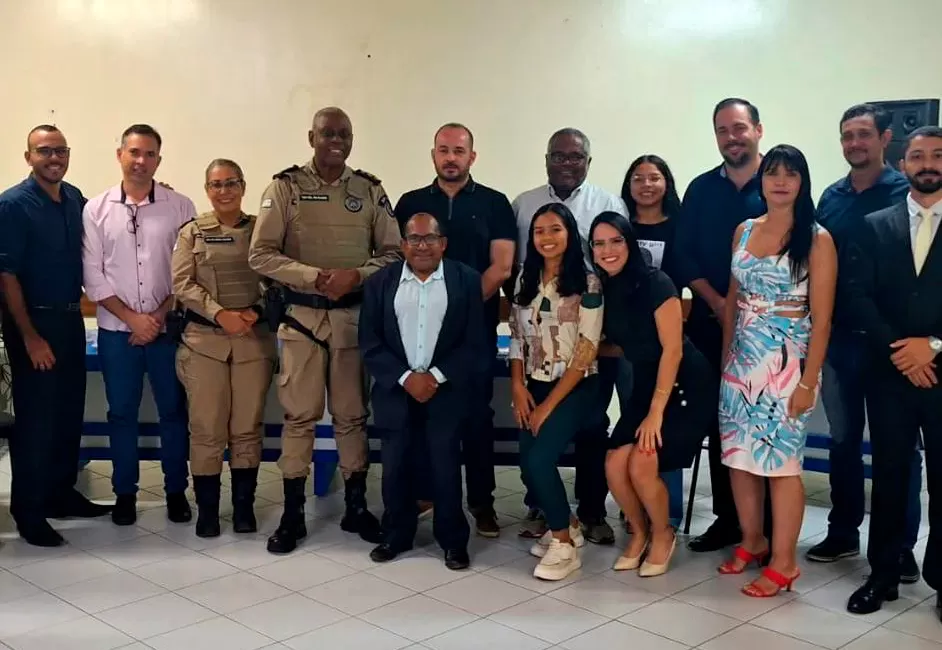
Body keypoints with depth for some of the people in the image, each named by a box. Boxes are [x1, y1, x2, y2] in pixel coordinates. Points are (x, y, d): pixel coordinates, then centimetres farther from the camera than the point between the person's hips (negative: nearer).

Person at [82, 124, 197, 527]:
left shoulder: (180, 207, -1)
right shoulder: (96, 209, 1)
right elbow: (93, 276, -2)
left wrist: (160, 316, -9)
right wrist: (133, 318, -9)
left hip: (168, 329, 0)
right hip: (116, 332, 1)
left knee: (174, 411, 7)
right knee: (122, 414, 9)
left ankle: (176, 491, 20)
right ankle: (124, 493, 21)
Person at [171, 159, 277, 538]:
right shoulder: (192, 232, 5)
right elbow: (182, 284, -3)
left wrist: (256, 311, -12)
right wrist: (220, 314, -14)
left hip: (254, 339, 1)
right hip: (204, 340, -1)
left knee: (247, 427, 5)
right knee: (206, 428, 0)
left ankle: (244, 505, 17)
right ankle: (206, 507, 12)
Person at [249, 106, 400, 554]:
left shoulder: (371, 190, 5)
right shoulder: (285, 187, -2)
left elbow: (393, 253, 4)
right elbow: (261, 254, -8)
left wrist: (358, 275, -15)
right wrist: (315, 277, -18)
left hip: (356, 316, 2)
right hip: (302, 316, -2)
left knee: (353, 414, 9)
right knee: (298, 415, 3)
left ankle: (356, 507, 23)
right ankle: (292, 515, 14)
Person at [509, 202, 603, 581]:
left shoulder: (587, 283, -10)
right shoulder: (526, 280, 7)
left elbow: (586, 351, -12)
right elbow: (517, 339, 11)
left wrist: (548, 405, -12)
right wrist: (518, 387, -4)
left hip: (575, 388, -5)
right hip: (534, 387, 6)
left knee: (538, 460, -19)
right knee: (529, 466, 0)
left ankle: (564, 543, 0)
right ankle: (566, 526, 26)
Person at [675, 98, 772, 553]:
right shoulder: (700, 189, 10)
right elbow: (684, 256, 6)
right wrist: (719, 304, -6)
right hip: (712, 324, 3)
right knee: (719, 422, 8)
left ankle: (769, 527, 8)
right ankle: (727, 518, 19)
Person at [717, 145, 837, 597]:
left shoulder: (817, 239, -7)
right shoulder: (744, 231, 7)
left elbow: (821, 318, -9)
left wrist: (808, 382, -13)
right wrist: (725, 360, 10)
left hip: (787, 363, -5)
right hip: (741, 360, 5)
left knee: (780, 460, 0)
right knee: (738, 455, 9)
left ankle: (783, 561, 12)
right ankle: (752, 541, 28)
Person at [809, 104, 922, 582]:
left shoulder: (906, 193, -5)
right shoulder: (831, 197, 9)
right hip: (838, 336, 5)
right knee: (842, 439, 13)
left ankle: (901, 545, 16)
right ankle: (843, 531, 26)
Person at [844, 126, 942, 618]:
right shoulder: (875, 226, 7)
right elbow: (857, 296, 0)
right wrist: (896, 350, -11)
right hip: (889, 370, 1)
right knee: (889, 474, 8)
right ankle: (883, 574, 19)